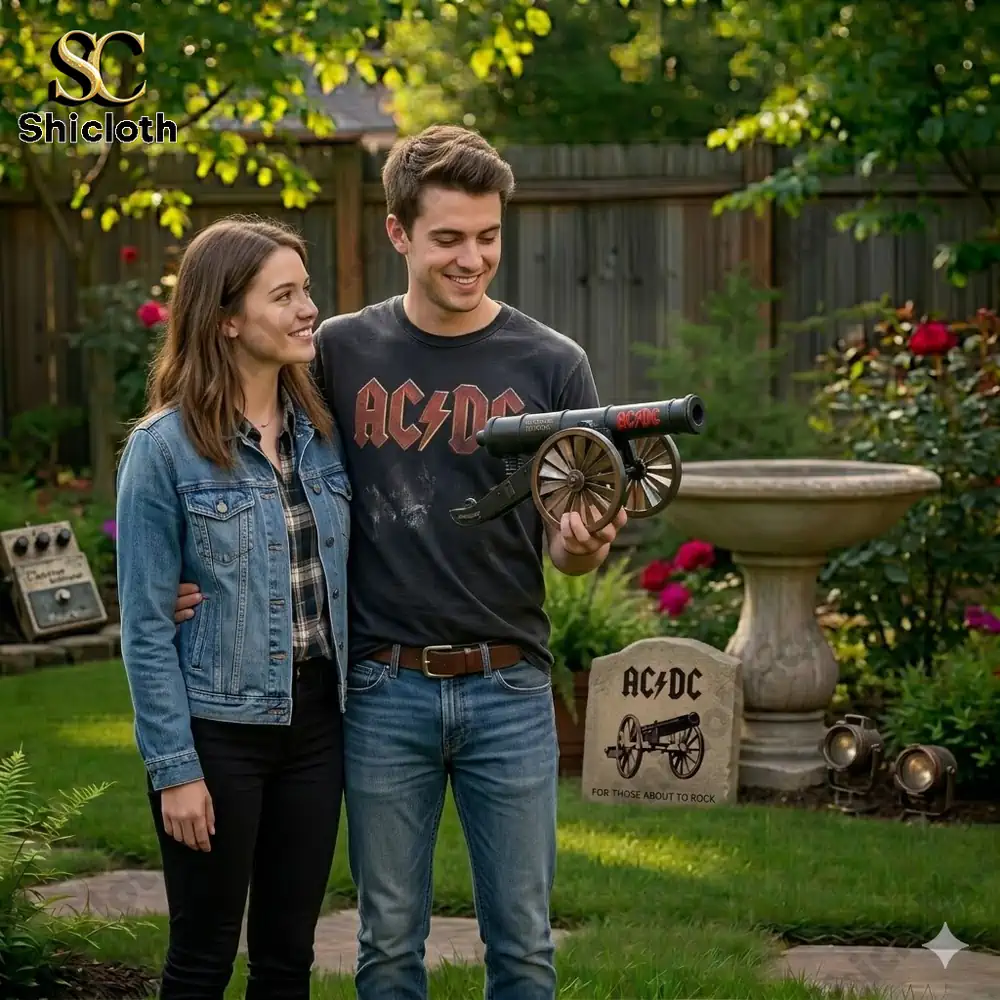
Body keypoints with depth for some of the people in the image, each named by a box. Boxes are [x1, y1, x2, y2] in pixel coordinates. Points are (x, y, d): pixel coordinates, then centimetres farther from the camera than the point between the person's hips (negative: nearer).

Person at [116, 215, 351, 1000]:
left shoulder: (323, 430, 5)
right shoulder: (165, 448, -10)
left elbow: (341, 581, 11)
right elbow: (146, 624, -10)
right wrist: (175, 767, -13)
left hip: (316, 720, 5)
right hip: (220, 728, -5)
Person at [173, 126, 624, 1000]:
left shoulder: (551, 364, 0)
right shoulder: (341, 353, 2)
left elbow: (568, 546, 2)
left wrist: (585, 545, -21)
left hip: (508, 689, 0)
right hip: (383, 689, 1)